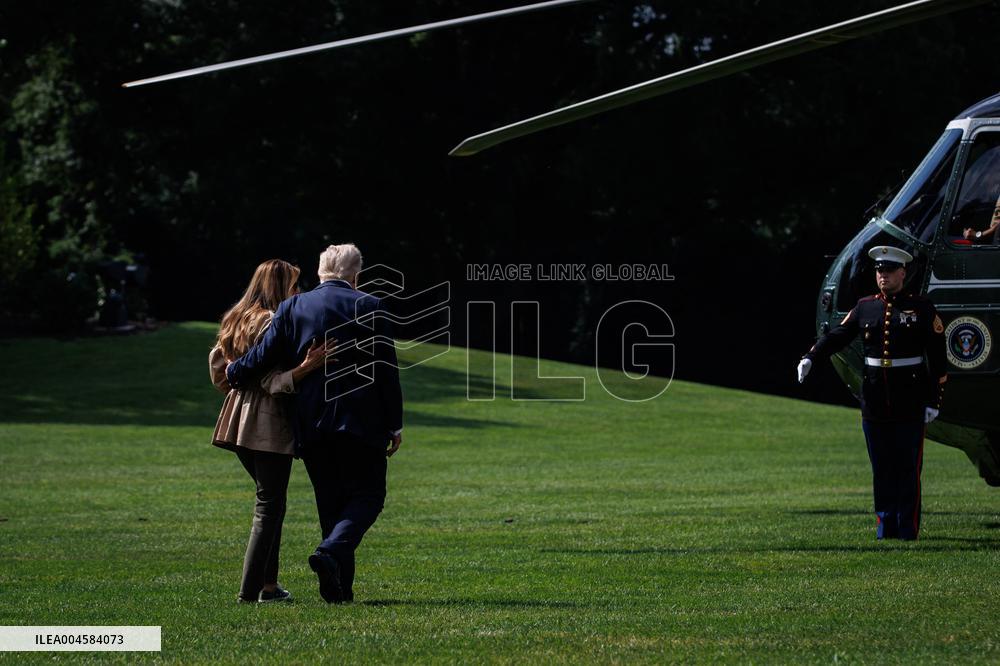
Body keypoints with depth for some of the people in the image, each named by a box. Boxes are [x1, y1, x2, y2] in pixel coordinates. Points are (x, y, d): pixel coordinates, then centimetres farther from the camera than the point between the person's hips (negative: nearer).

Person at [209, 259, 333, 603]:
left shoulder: (236, 319, 12)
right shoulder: (273, 323, -14)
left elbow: (216, 364, 14)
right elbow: (273, 381, -19)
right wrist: (307, 366, -29)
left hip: (239, 419, 9)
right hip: (270, 423, -9)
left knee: (269, 500, 18)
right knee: (269, 506, -4)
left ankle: (268, 584, 17)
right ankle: (250, 591, -8)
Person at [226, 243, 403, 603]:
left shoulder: (293, 307, 4)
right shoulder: (370, 308, -2)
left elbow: (265, 355, 0)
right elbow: (386, 371, -2)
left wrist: (232, 373, 20)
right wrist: (394, 425, 4)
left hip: (310, 422, 3)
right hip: (360, 422, -3)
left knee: (330, 502, 11)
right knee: (367, 495, 4)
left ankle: (339, 587, 8)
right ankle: (332, 552, -22)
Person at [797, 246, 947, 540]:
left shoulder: (922, 308, 0)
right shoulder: (865, 307, 9)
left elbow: (938, 358, 0)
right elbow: (838, 335, 4)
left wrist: (933, 401, -5)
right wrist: (810, 358, -13)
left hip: (910, 404, -3)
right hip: (875, 403, 3)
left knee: (908, 467, -1)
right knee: (882, 468, 6)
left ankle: (908, 528, 5)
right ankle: (886, 526, 12)